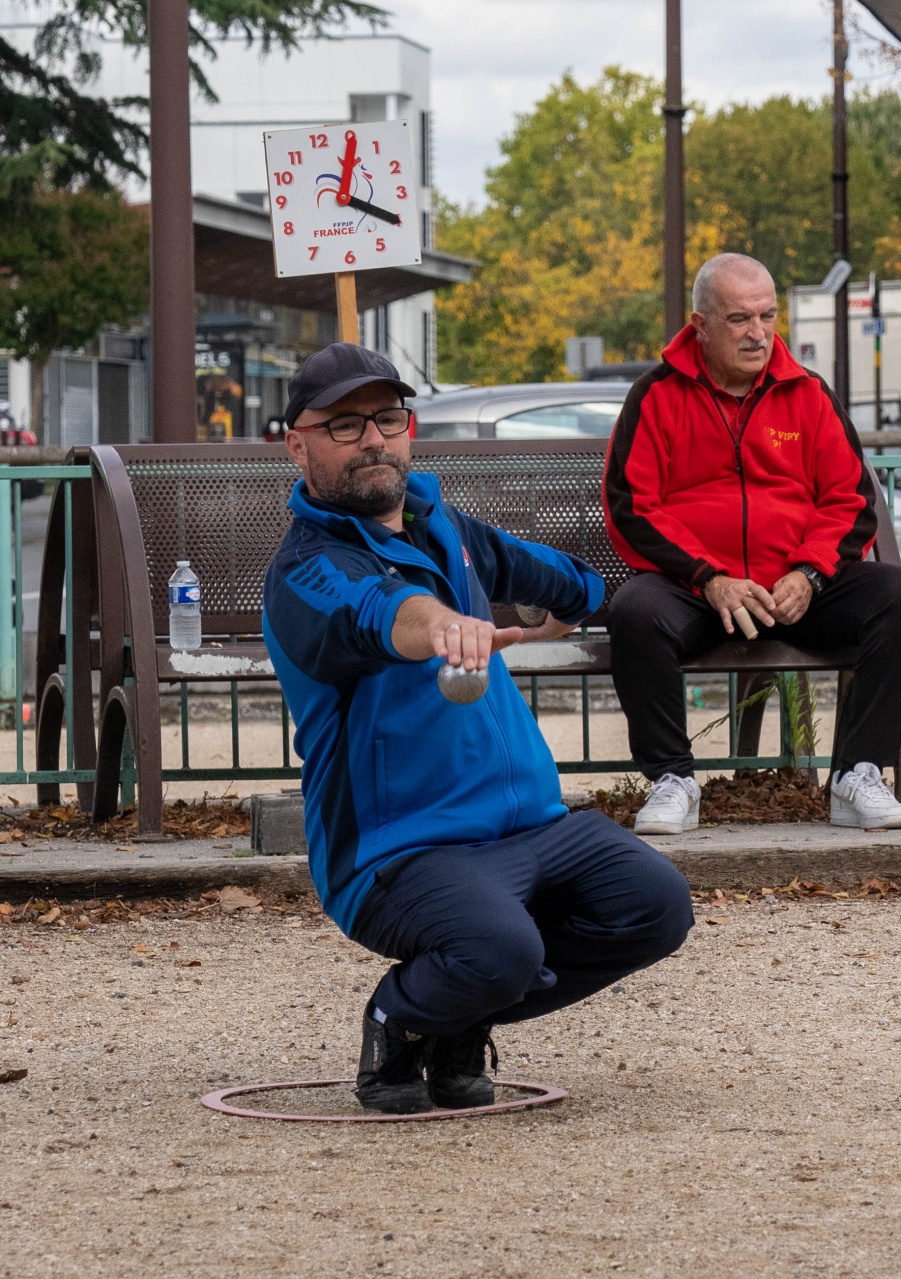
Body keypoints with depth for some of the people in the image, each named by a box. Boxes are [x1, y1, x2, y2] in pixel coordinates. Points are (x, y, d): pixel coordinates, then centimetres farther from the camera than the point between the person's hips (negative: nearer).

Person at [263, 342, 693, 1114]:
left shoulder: (439, 524, 14)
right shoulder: (306, 572, -12)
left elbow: (513, 563, 38)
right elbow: (373, 613, -36)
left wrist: (581, 597, 55)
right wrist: (439, 624, -57)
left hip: (534, 820, 8)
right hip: (399, 851, -8)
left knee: (656, 904, -13)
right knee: (500, 949, -35)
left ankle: (462, 1029, 8)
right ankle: (397, 1025, 3)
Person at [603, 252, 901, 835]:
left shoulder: (808, 394, 12)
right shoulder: (658, 396, 4)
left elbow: (851, 501, 9)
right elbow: (631, 507, -2)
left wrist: (809, 575, -10)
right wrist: (709, 579, -14)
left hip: (799, 589, 2)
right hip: (690, 587, -2)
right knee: (636, 612, -35)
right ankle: (673, 782, -20)